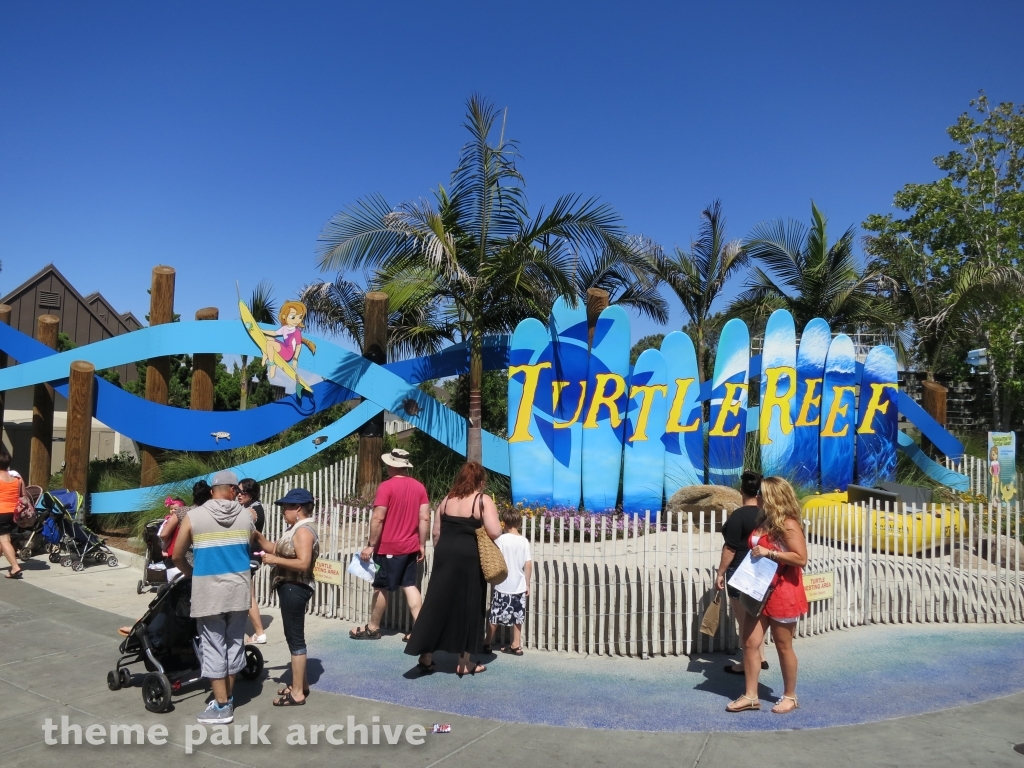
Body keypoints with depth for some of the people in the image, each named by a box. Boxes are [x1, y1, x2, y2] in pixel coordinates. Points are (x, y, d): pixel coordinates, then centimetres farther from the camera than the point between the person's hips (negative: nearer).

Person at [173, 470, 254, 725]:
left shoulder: (193, 517, -6)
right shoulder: (245, 516, -1)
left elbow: (177, 556, 0)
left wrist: (191, 574, 18)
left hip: (208, 591, -3)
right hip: (239, 589, 3)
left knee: (214, 647, 5)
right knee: (234, 643, 15)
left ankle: (221, 706, 9)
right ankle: (227, 697, 27)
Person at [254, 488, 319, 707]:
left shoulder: (303, 531, -19)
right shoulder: (295, 529, 13)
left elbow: (303, 564, -28)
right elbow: (276, 549, 13)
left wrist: (275, 561, -23)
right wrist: (258, 536, 2)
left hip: (294, 589, -11)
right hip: (289, 588, 11)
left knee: (295, 638, -4)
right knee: (294, 636, 18)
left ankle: (297, 693, 3)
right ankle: (301, 684, 29)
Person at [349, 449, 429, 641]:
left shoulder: (387, 486, -14)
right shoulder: (419, 486, 4)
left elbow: (378, 519, -18)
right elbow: (424, 519, 3)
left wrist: (370, 545, -11)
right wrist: (422, 545, 10)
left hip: (389, 547, -6)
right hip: (410, 546, 6)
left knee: (381, 587, 8)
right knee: (410, 585, 10)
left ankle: (373, 628, 22)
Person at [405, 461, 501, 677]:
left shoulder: (447, 499, 10)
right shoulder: (483, 500, -5)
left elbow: (436, 532, 11)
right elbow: (495, 532, -16)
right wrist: (480, 534, 4)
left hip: (445, 554, 5)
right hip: (469, 558, -4)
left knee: (436, 605, 10)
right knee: (468, 608, 6)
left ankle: (426, 657, 14)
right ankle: (464, 663, 16)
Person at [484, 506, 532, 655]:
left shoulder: (500, 539, -11)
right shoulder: (524, 541, -1)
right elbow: (528, 564, 0)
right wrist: (527, 584, 8)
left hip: (502, 586, -3)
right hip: (519, 586, 3)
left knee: (495, 617, 8)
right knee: (517, 617, 13)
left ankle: (488, 644, 16)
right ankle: (516, 646, 18)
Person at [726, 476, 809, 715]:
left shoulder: (789, 525, -15)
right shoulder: (764, 522, 11)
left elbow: (801, 558, -22)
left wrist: (769, 553, -23)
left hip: (782, 594, -8)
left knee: (783, 646, 6)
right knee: (750, 642, 5)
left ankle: (790, 696, 23)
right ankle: (751, 696, 13)